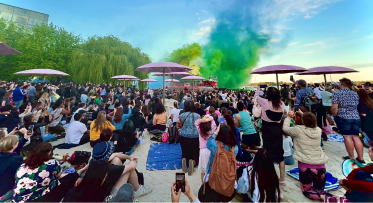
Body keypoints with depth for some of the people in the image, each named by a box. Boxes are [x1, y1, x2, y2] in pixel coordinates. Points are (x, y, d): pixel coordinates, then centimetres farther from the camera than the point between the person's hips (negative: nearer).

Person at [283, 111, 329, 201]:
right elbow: (312, 123, 22)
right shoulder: (318, 130, -1)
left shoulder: (299, 130, -15)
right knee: (319, 190, 24)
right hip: (320, 166, 5)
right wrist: (304, 115, 25)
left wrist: (289, 117, 13)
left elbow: (285, 128, 2)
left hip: (306, 166, -5)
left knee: (307, 191, 12)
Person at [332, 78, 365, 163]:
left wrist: (335, 116, -2)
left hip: (343, 118, -6)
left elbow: (334, 108, -15)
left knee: (347, 136, 1)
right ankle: (361, 158, 16)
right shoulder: (355, 94, 12)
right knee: (355, 137, 10)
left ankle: (351, 157, 10)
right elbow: (355, 106, 18)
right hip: (356, 118, 6)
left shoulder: (337, 93, -8)